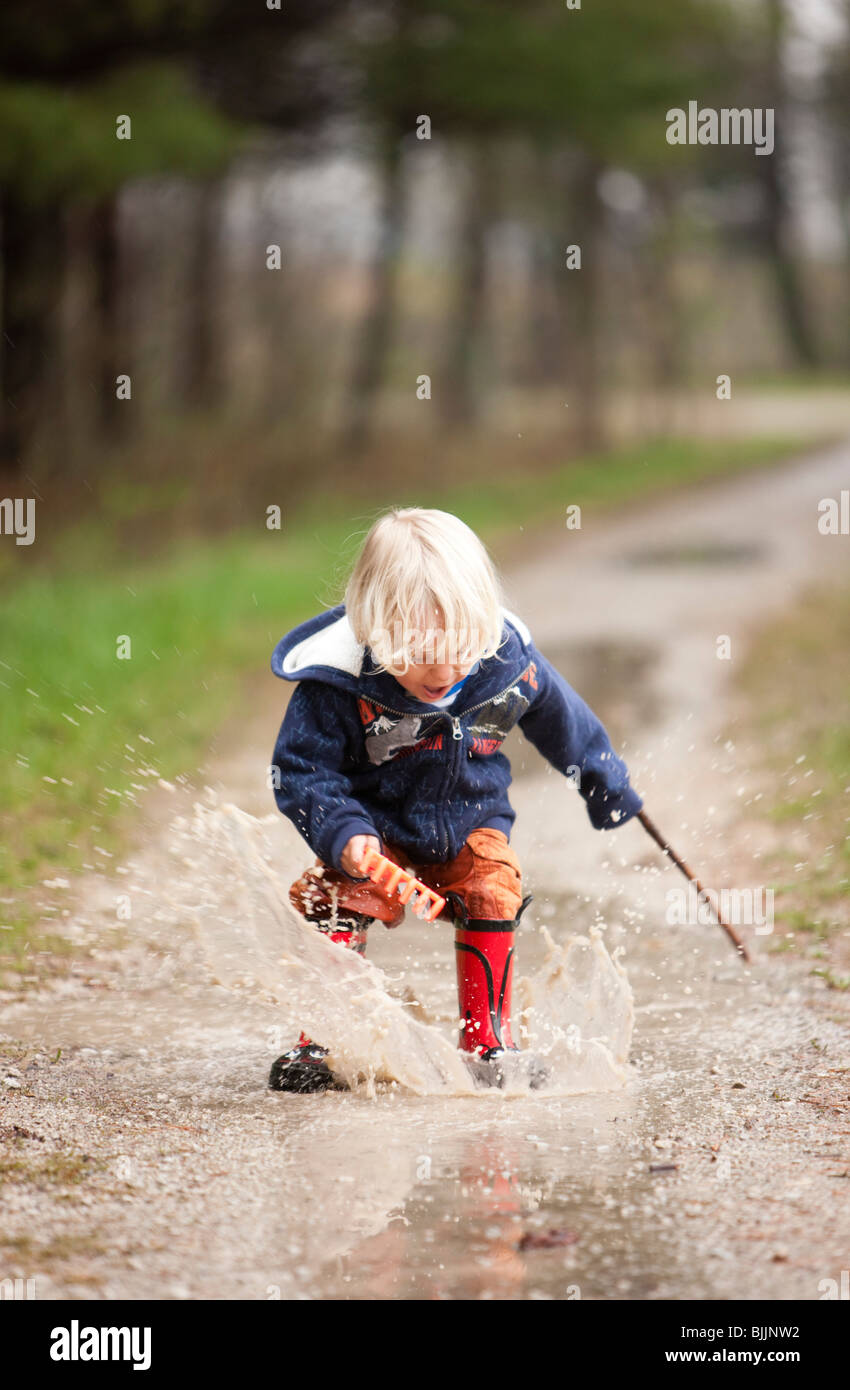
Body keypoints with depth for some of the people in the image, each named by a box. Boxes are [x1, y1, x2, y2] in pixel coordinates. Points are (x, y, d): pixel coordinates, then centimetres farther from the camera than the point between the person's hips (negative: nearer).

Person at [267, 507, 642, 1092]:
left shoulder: (509, 663, -19)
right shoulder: (337, 682, -29)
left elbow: (565, 720, 2)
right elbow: (301, 770, -20)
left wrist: (606, 784, 18)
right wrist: (344, 835, -37)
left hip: (473, 828, 2)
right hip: (380, 834, -2)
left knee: (495, 897, -20)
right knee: (336, 902, -21)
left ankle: (489, 1045, -5)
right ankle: (319, 1046, -7)